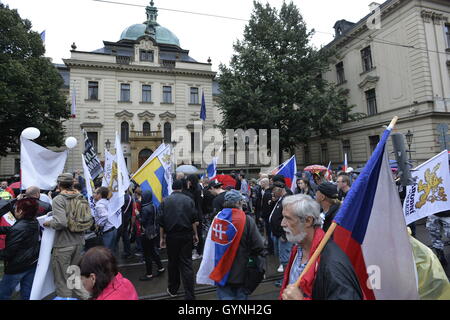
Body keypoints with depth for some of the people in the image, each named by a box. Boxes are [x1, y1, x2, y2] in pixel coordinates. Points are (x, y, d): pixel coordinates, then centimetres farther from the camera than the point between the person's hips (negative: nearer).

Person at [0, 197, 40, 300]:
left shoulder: (18, 229, -26)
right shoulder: (35, 223, -4)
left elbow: (9, 252, -20)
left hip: (17, 267, -7)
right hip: (32, 264, 7)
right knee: (27, 293, 18)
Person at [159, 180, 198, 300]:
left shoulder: (165, 201, -2)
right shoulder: (189, 200, -1)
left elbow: (161, 222, -2)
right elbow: (194, 219, -1)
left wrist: (162, 238, 6)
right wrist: (195, 234, 7)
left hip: (171, 236, 0)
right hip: (186, 235, 0)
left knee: (173, 263, 16)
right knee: (187, 263, 4)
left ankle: (173, 290, 31)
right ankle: (189, 295, 3)